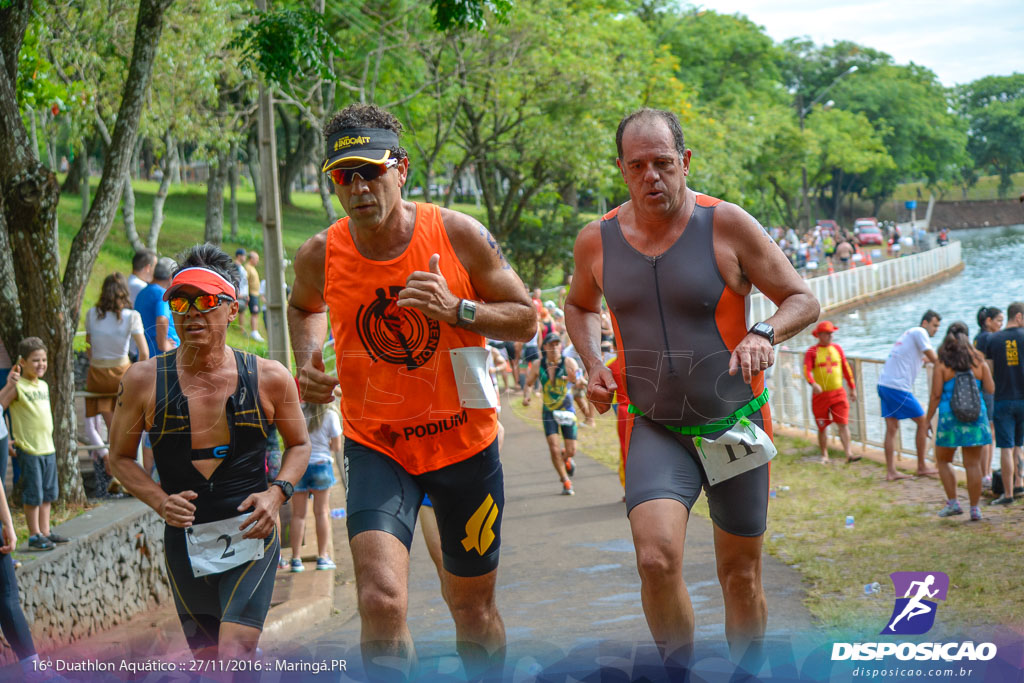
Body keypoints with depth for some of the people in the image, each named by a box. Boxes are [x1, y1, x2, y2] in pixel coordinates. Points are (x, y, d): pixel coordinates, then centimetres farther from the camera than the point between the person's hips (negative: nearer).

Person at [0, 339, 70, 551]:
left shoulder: (43, 385, 11)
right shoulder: (18, 387, -13)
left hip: (48, 448, 8)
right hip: (28, 450, -8)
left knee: (48, 494, 13)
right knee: (33, 495, -1)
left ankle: (45, 531, 23)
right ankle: (34, 535, 8)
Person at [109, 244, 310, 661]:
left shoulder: (269, 378, -4)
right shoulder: (144, 381, -5)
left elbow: (299, 444, 11)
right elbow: (120, 457, 7)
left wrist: (277, 493, -8)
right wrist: (160, 501, -11)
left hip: (251, 537, -2)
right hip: (184, 544, 2)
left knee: (234, 657, -19)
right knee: (208, 660, 15)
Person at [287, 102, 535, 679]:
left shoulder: (458, 235, -13)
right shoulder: (320, 256, -9)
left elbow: (526, 320, -5)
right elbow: (304, 307, 16)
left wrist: (457, 310, -22)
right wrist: (309, 362, -3)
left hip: (465, 442, 1)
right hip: (375, 446, 0)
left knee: (473, 604, 15)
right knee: (381, 598, -24)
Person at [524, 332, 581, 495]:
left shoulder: (569, 363, -13)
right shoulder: (538, 366, -6)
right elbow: (528, 384, 7)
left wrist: (575, 380, -49)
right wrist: (526, 396, -14)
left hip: (567, 411, -1)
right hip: (549, 412, 1)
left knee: (571, 451, 0)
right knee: (554, 449, -11)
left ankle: (565, 458, 40)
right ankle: (566, 482, 8)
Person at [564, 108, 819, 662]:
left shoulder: (727, 226, -10)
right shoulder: (597, 241, -1)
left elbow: (802, 299, -4)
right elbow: (579, 306, 21)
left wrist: (764, 334, -24)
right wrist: (593, 365, 2)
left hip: (735, 424, 0)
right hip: (655, 430, 1)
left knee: (741, 575, 11)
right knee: (657, 559, -23)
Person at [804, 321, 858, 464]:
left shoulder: (837, 348, 8)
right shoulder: (812, 352, -3)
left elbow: (846, 369, 15)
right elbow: (806, 371, -15)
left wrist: (852, 388, 15)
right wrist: (813, 384, -34)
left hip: (838, 393, 2)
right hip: (820, 394, -2)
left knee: (843, 424, -8)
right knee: (822, 427, 5)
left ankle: (848, 454, -13)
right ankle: (824, 456, 18)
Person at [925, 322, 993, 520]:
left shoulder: (942, 364, -4)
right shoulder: (978, 360, 2)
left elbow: (936, 395, -5)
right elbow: (990, 389, 3)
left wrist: (928, 419, 4)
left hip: (950, 417, -2)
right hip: (976, 415, 2)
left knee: (943, 460, 16)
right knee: (973, 464, 6)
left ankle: (953, 502, 8)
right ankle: (975, 508, 7)